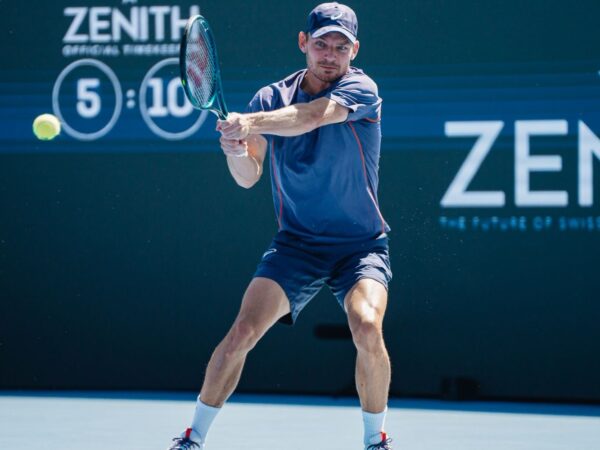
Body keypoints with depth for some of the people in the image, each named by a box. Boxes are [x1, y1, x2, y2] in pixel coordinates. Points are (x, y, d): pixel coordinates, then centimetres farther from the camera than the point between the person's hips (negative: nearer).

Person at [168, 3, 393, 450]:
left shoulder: (362, 90, -11)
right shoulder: (271, 98, 1)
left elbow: (310, 116, -31)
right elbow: (248, 177, -2)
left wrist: (249, 123, -46)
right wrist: (236, 149, -24)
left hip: (361, 244, -2)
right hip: (296, 243, 2)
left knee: (367, 329, -26)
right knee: (242, 333, -12)